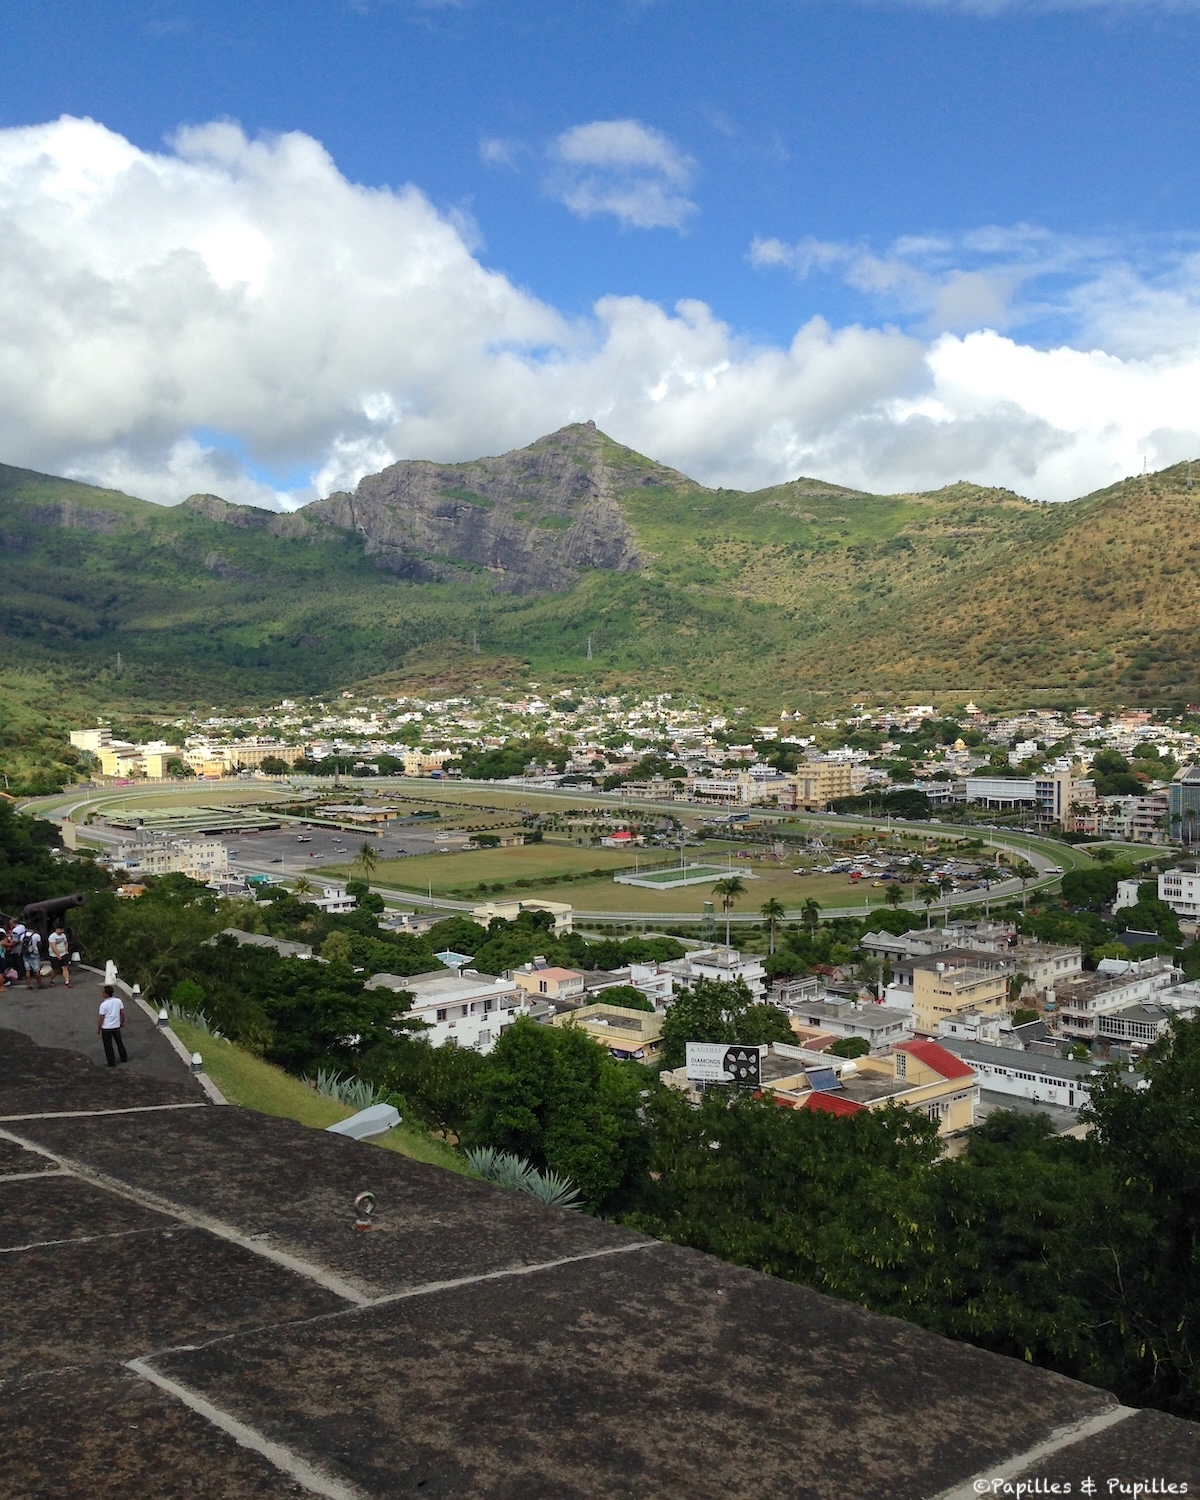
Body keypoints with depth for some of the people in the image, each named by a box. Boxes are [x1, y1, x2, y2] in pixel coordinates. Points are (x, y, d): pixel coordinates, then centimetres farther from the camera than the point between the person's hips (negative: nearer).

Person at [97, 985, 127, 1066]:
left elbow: (101, 1018, -15)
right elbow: (122, 1012, 2)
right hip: (116, 1026, 5)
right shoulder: (118, 1001, -7)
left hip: (106, 1028, -5)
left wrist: (98, 1029, -3)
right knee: (119, 1042, 23)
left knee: (108, 1046, 9)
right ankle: (124, 1058, 34)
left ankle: (112, 1063, 17)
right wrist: (122, 1022, 18)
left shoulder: (103, 1004, -20)